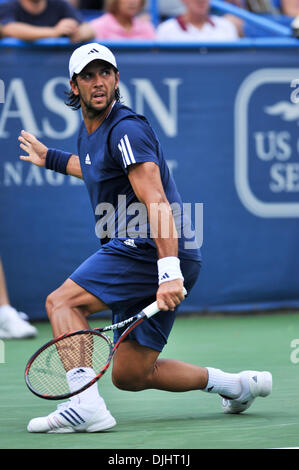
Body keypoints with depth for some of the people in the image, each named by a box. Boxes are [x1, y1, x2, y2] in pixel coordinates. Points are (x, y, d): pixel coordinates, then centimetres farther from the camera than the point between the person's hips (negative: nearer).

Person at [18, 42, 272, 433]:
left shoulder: (126, 129, -13)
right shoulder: (89, 130, 17)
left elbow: (157, 202, -24)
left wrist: (169, 271, -34)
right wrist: (50, 158, 48)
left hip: (152, 250, -10)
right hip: (137, 254, 10)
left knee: (61, 302, -15)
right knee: (130, 376, 9)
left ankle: (86, 405, -28)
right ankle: (239, 385, 19)